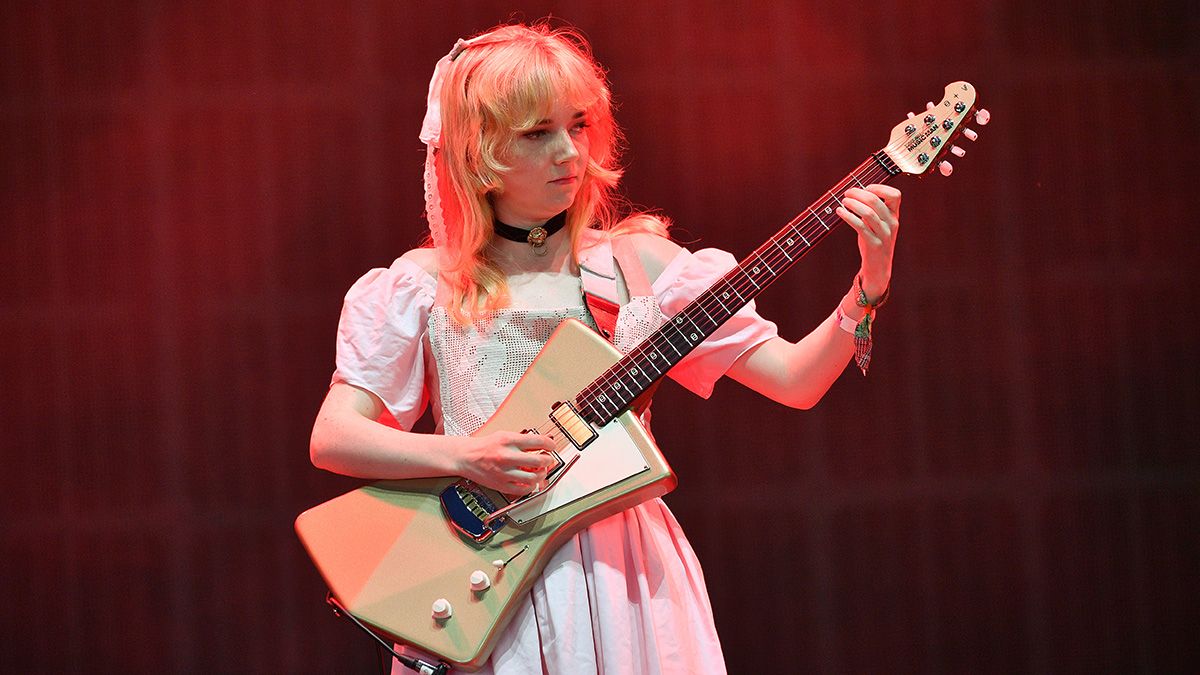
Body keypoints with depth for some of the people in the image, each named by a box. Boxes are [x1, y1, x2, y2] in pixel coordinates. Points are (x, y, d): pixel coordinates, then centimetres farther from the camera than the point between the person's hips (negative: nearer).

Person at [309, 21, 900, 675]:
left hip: (623, 569, 1)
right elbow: (332, 437, -3)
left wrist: (868, 287, -11)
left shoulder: (638, 265, 7)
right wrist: (464, 456, -17)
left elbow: (794, 378, 4)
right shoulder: (424, 285, 3)